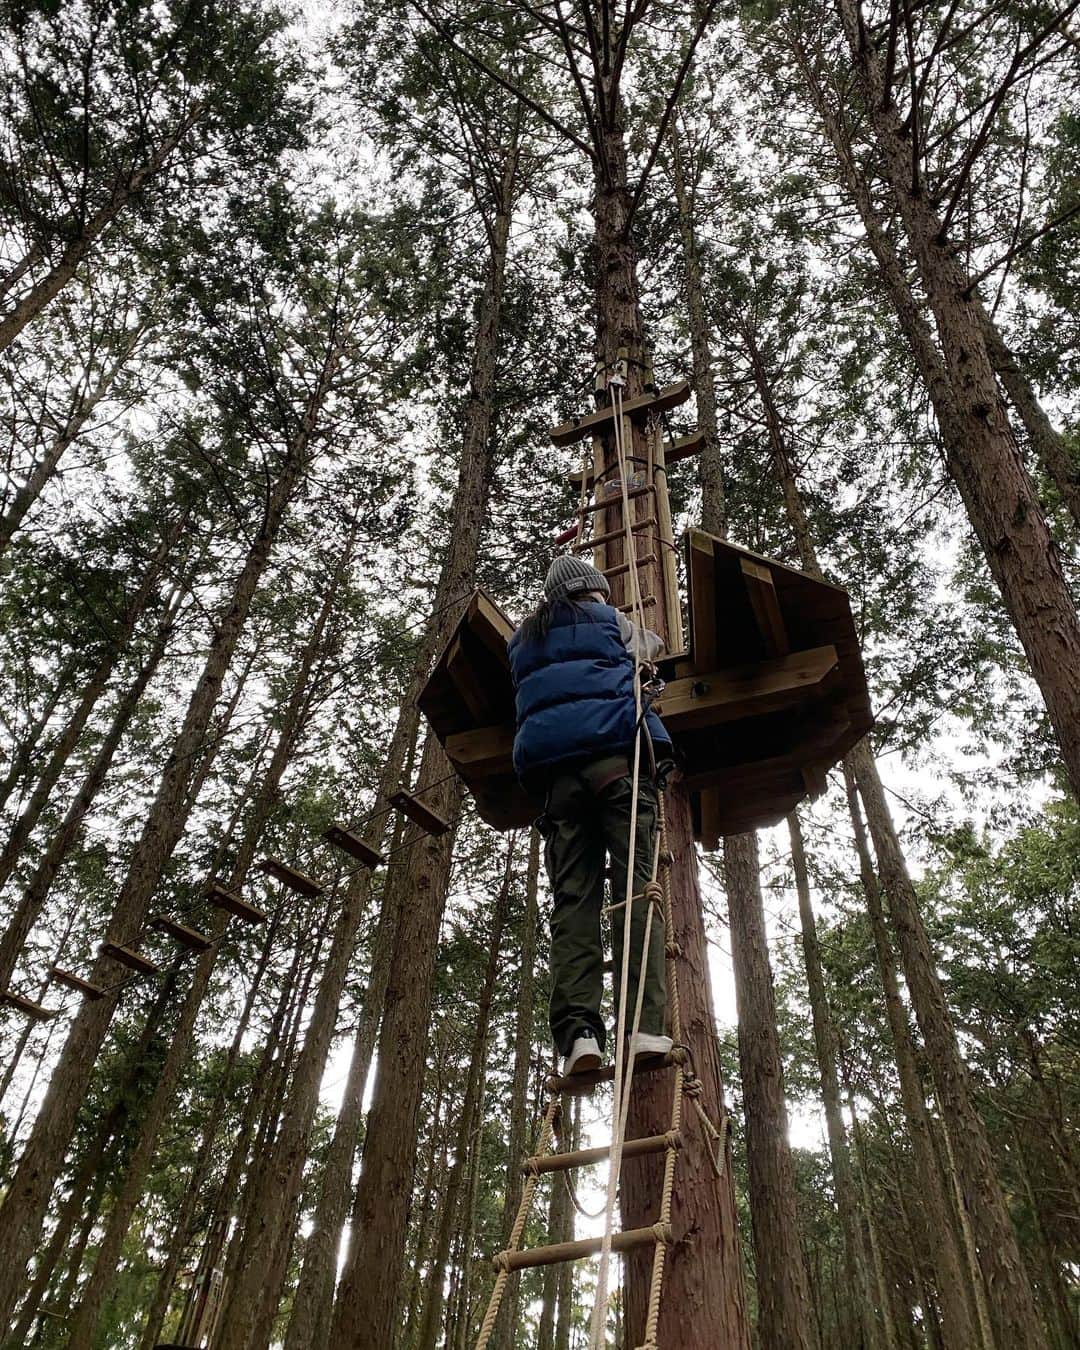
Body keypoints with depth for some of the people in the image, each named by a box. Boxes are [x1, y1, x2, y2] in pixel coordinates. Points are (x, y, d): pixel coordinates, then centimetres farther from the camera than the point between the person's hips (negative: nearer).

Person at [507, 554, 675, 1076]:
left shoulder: (523, 641, 29)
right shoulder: (610, 620, 19)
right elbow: (657, 648, 35)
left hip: (554, 772, 3)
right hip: (616, 756, -3)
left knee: (572, 900, -5)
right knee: (636, 887, -11)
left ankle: (576, 1033, -20)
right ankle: (645, 1027, -24)